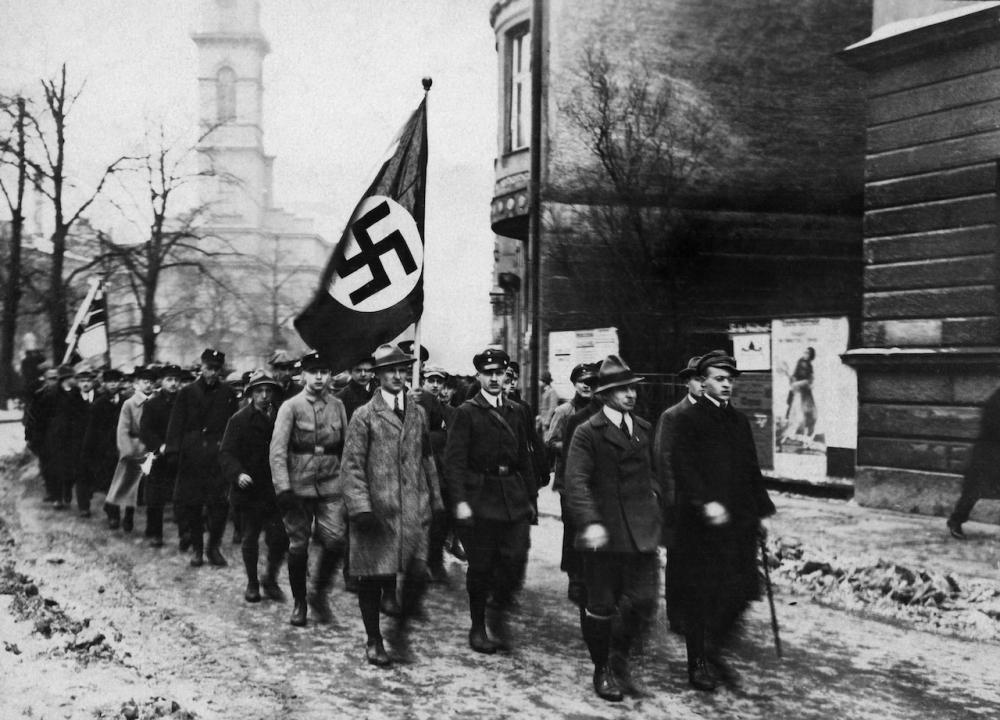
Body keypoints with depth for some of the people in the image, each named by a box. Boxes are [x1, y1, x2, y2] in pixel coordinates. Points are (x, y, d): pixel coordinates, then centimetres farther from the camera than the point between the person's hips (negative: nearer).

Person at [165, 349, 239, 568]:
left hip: (218, 457, 0)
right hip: (191, 457, 0)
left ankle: (214, 547, 9)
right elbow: (177, 424, 2)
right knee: (191, 503, 3)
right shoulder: (187, 393, 6)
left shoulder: (228, 394, 7)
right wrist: (173, 450, -8)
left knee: (219, 502, -5)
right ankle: (197, 549, 16)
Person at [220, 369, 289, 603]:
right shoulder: (239, 420, -1)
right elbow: (226, 453, -6)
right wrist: (237, 474, -23)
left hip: (276, 489, 1)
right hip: (250, 488, -1)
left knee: (280, 537, -7)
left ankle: (270, 578, 16)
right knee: (250, 537, 9)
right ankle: (252, 583, 25)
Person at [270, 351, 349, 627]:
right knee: (298, 546, 4)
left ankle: (319, 592, 12)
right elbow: (278, 450, -10)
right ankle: (299, 602, 20)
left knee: (335, 541, -10)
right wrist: (283, 488, -18)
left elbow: (347, 446, 11)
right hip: (298, 487, -2)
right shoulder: (290, 407, -3)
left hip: (331, 485, 2)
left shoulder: (337, 406, 8)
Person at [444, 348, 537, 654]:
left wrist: (531, 497, 14)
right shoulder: (467, 412, -2)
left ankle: (499, 614, 16)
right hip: (480, 498, -4)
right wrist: (459, 500, -17)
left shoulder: (514, 412, 13)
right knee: (481, 567, 3)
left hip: (514, 499, 4)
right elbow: (454, 460, -8)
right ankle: (478, 627, 18)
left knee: (515, 559, -7)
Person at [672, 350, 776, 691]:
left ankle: (714, 651, 23)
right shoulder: (689, 420, -5)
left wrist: (762, 509, 15)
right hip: (701, 523, -6)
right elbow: (683, 468, -15)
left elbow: (751, 471, 19)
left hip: (738, 521, 6)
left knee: (740, 590, 3)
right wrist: (706, 502, -26)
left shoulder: (739, 421, 15)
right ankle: (698, 663, 13)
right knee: (700, 594, 1)